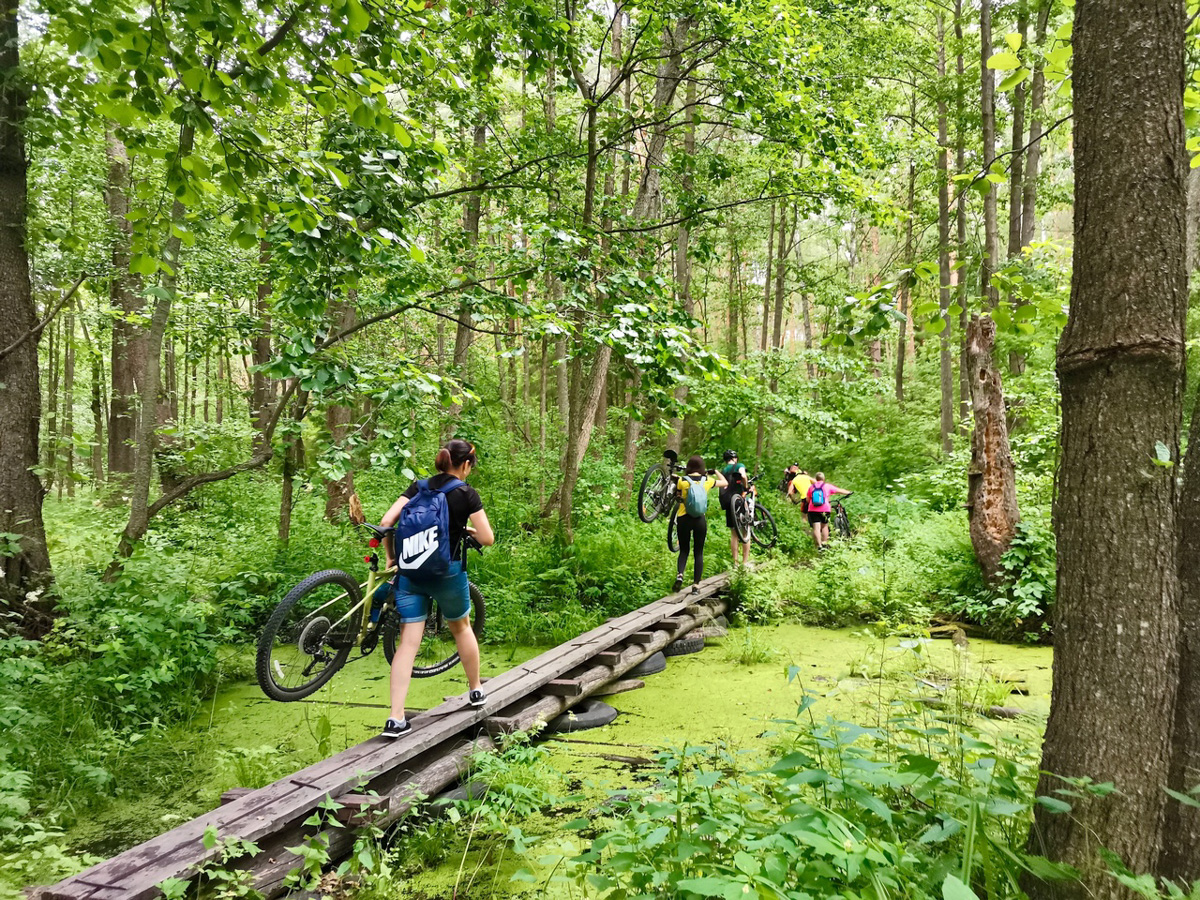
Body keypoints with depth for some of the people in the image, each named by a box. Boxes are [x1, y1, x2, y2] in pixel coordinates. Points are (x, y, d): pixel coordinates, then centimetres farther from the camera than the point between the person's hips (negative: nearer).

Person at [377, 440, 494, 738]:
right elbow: (487, 539, -6)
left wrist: (391, 557, 9)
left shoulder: (418, 487, 7)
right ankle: (476, 690, 37)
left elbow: (386, 521, -1)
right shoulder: (466, 493, -4)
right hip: (447, 573, -3)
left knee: (408, 642, 2)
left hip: (410, 571, 3)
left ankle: (396, 719, -3)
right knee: (461, 627, 22)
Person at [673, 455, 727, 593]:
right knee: (699, 553, 9)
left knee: (684, 550, 13)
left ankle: (680, 574, -11)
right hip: (700, 520, 0)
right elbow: (725, 483, 14)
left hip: (683, 518, 0)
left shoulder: (682, 481, -6)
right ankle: (696, 584, 7)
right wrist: (715, 472, 29)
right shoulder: (707, 481, -2)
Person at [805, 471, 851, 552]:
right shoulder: (827, 486, 3)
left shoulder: (811, 487, 8)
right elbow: (839, 490, 11)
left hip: (813, 510, 0)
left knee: (816, 528, -3)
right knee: (824, 526, 15)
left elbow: (808, 499, 13)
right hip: (825, 509, 0)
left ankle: (819, 545, -11)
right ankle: (824, 543, 12)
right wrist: (849, 492, 24)